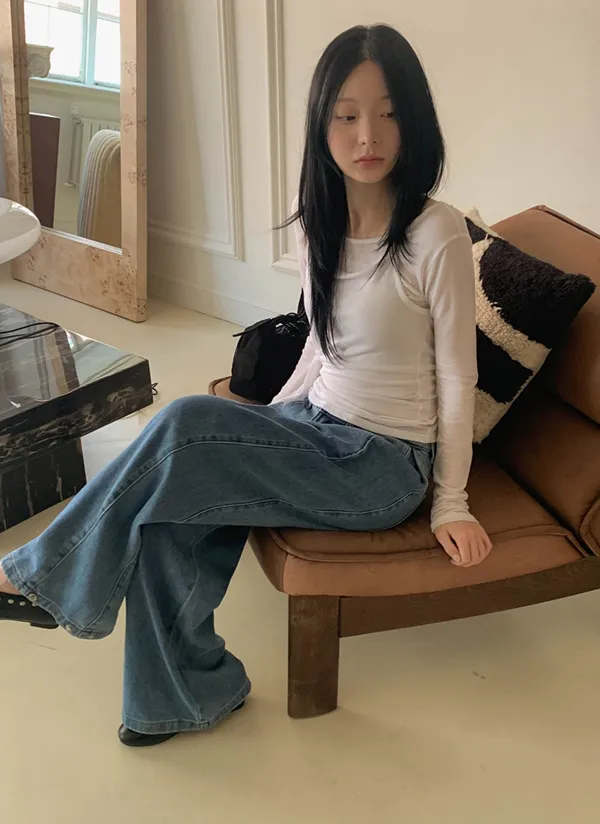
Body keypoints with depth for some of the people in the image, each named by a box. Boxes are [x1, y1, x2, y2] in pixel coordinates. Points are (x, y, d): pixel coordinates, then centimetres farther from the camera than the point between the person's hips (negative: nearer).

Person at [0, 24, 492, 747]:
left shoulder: (436, 235, -17)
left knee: (185, 426, -25)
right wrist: (264, 427, 14)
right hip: (317, 429, 6)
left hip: (385, 468, -6)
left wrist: (452, 504, -7)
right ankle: (188, 692, 5)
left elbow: (456, 378, -11)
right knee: (171, 506, -17)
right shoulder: (318, 226, 3)